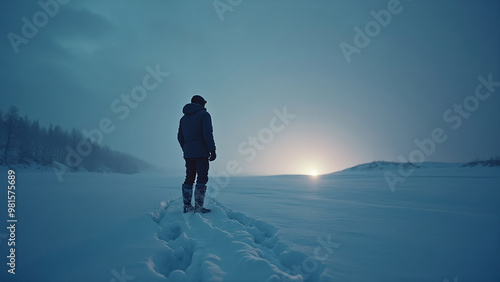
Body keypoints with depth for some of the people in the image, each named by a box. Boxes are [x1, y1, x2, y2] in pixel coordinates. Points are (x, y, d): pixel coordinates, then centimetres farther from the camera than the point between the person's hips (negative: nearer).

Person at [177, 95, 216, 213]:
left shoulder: (183, 118, 18)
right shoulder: (204, 114, -3)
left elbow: (180, 137, 19)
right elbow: (208, 133, -14)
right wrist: (212, 150, -13)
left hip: (188, 154, 7)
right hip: (201, 153, -7)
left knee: (189, 178, 10)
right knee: (202, 178, -5)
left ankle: (187, 205, 10)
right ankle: (198, 206, -8)